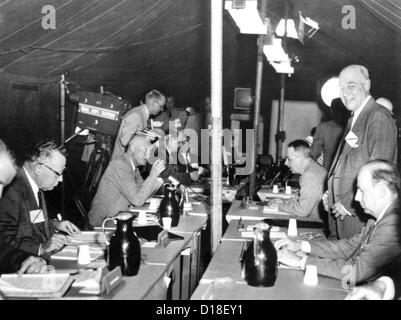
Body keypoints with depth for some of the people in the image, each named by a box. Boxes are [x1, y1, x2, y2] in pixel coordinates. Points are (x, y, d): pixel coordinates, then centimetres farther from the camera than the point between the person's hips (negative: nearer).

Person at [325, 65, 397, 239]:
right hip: (340, 210, 8)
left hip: (361, 213, -8)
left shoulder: (379, 116, -12)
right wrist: (330, 193, 11)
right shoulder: (353, 120, 17)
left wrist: (349, 203, -17)